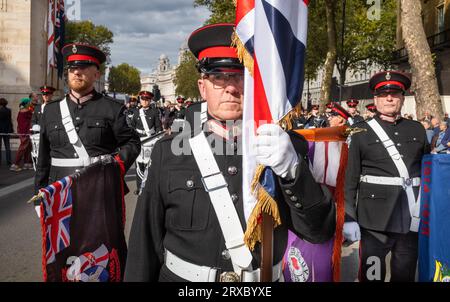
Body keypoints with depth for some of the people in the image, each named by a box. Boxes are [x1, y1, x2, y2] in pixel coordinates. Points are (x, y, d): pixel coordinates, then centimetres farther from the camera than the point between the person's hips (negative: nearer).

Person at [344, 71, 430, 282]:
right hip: (375, 217, -3)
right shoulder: (362, 132, -1)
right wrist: (349, 217, -9)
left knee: (405, 274, 14)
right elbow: (350, 178, -3)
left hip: (412, 217, 4)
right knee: (372, 274, 2)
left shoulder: (417, 129, 10)